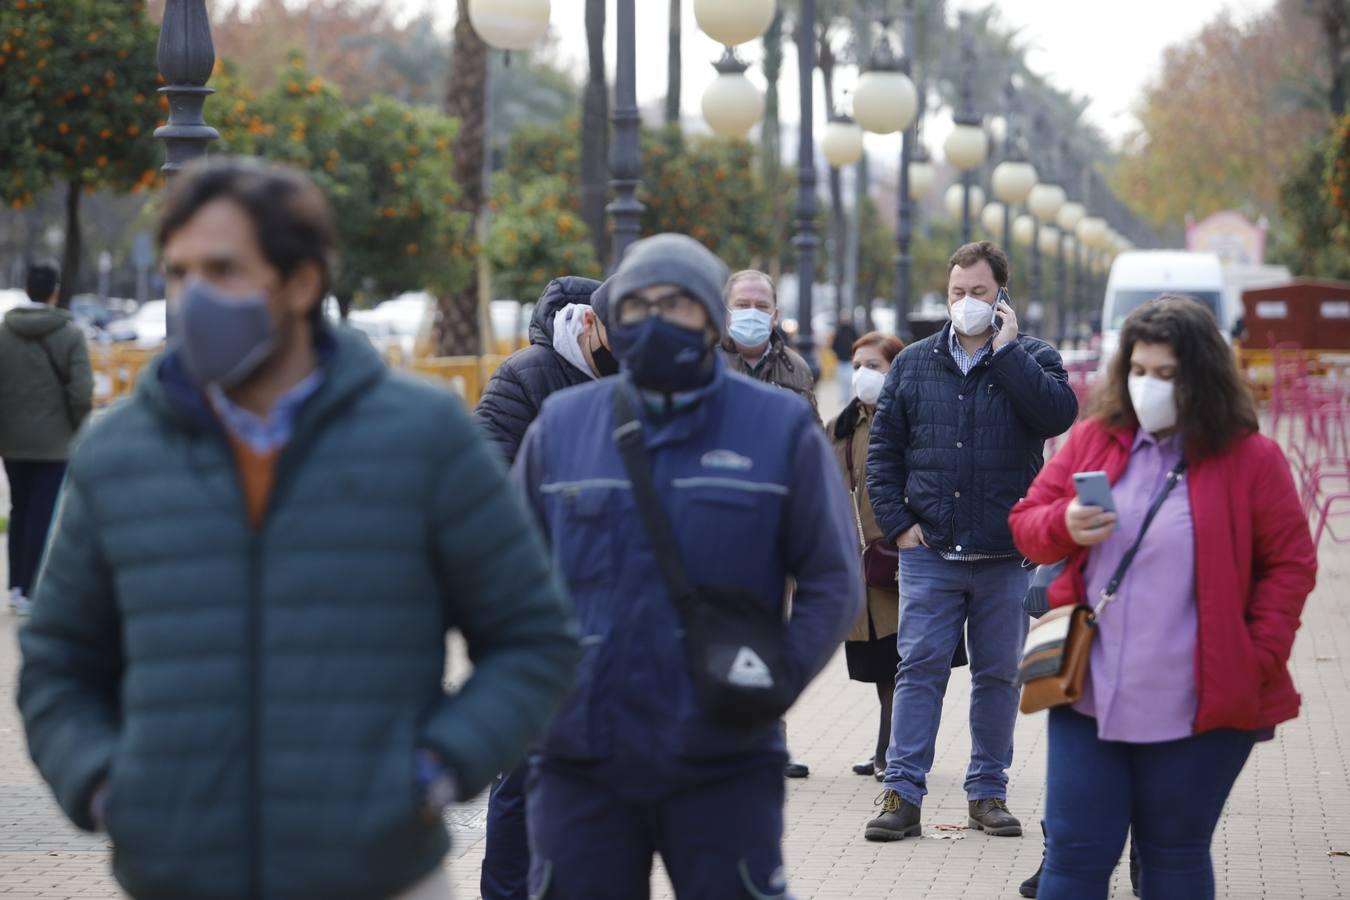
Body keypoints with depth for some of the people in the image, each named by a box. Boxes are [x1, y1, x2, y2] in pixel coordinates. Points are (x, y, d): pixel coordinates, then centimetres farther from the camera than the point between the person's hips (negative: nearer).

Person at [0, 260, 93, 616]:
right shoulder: (70, 334, -10)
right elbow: (81, 391, -15)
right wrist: (77, 426, 2)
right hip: (54, 441, -3)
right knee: (42, 516, 1)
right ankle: (29, 592, -1)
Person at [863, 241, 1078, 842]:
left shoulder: (1030, 359, 5)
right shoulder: (913, 364, 10)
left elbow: (1059, 413, -17)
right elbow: (883, 449, 11)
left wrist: (1007, 349, -13)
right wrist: (897, 521, 0)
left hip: (1006, 556, 0)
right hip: (929, 553, 1)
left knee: (999, 675, 7)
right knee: (919, 668, -4)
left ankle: (989, 792, 17)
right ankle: (902, 794, -3)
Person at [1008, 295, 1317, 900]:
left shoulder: (1250, 458, -2)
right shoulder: (1093, 440, 6)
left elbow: (1290, 565, 0)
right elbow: (1025, 522, 11)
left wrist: (1259, 657, -9)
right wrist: (1064, 526, -11)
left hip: (1199, 708, -3)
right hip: (1090, 694, 3)